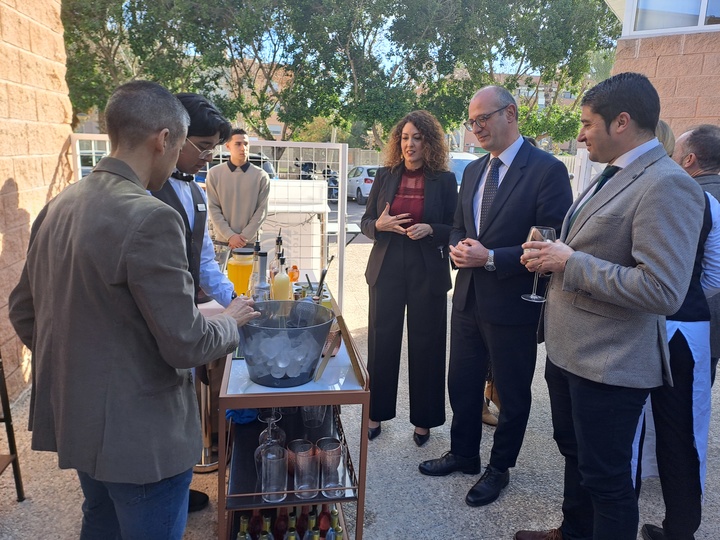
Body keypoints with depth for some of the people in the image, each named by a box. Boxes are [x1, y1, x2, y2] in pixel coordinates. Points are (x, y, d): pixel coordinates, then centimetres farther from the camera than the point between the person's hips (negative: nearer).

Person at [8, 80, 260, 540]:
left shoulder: (58, 206, 1)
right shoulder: (151, 218, -25)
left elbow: (23, 311, 10)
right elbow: (185, 344, -24)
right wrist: (231, 322, -5)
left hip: (74, 418, 8)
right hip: (141, 434, -8)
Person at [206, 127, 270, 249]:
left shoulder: (261, 176, 1)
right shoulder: (214, 173, 2)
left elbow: (261, 210, -1)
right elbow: (213, 208, -1)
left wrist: (245, 237, -10)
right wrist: (230, 236, -11)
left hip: (250, 242, 0)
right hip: (222, 240, 1)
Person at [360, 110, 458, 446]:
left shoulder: (445, 180, 0)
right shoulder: (385, 175, 6)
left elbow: (455, 228, 1)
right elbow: (366, 222, 8)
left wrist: (430, 229, -18)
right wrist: (380, 224, -14)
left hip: (427, 274, -2)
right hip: (387, 270, 2)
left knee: (425, 345, 7)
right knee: (381, 342, 8)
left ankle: (423, 419, 25)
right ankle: (376, 413, 25)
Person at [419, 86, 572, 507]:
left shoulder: (547, 169, -13)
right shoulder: (474, 170, 10)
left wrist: (490, 258, -21)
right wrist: (458, 248, -5)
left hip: (512, 303, -6)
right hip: (468, 298, 7)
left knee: (512, 393, 13)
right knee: (462, 383, 19)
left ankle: (499, 468, 34)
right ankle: (464, 454, 41)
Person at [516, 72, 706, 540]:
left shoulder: (667, 185, -20)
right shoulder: (614, 175, 11)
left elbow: (663, 291, -28)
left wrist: (569, 263, -22)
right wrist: (554, 252, 1)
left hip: (609, 362, -10)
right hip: (570, 349, 10)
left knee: (605, 475, 8)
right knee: (575, 452, 25)